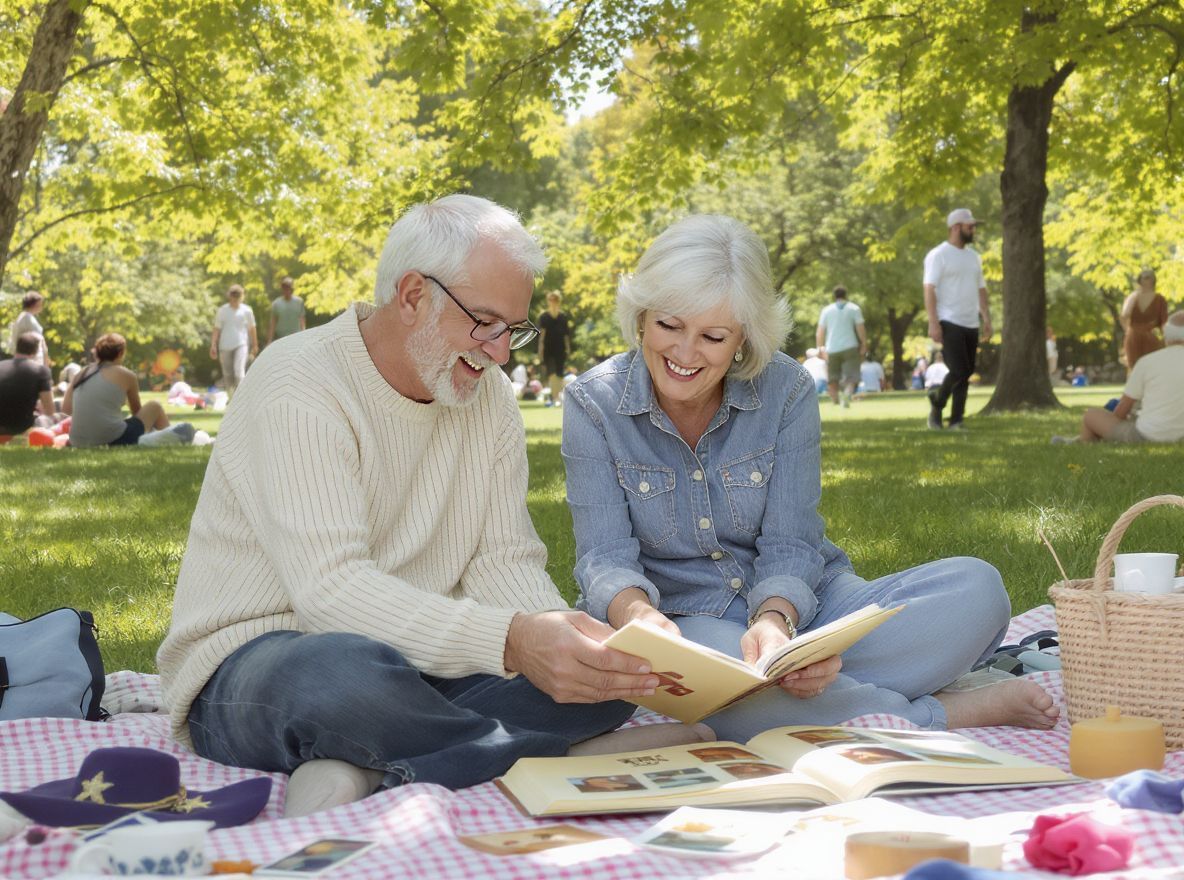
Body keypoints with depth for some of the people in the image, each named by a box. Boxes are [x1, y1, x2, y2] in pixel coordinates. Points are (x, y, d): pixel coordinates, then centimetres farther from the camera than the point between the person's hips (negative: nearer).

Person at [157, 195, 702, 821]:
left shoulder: (489, 398, 7)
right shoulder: (298, 385, -17)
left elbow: (503, 562, 3)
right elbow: (331, 589, -28)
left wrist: (557, 628, -22)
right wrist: (509, 641, -40)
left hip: (419, 665, 7)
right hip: (251, 668, -7)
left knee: (610, 670, -15)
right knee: (351, 669, -42)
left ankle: (363, 776, -23)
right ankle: (578, 752, -19)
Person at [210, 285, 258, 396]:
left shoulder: (246, 310, 2)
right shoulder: (222, 310, 3)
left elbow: (251, 328, 11)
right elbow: (217, 328, 5)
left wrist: (255, 345, 15)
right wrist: (213, 345, -2)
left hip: (241, 345, -2)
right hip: (225, 346, 2)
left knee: (239, 370, -19)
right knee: (227, 374, 8)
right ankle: (231, 396, 24)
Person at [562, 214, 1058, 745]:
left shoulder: (786, 390, -5)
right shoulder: (594, 404, -7)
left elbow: (789, 548, -8)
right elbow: (606, 559, -12)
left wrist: (774, 620, -31)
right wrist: (639, 615, -36)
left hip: (794, 602, 2)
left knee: (976, 587, -20)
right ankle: (951, 716, -25)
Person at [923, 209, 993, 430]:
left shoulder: (973, 256, 17)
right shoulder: (938, 255, -5)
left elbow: (981, 289, 21)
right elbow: (929, 289, -12)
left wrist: (987, 318, 11)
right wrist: (933, 323, -20)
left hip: (971, 324, 7)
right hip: (949, 323, -7)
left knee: (966, 373, 4)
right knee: (958, 371, -15)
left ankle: (956, 420, 9)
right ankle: (937, 403, 8)